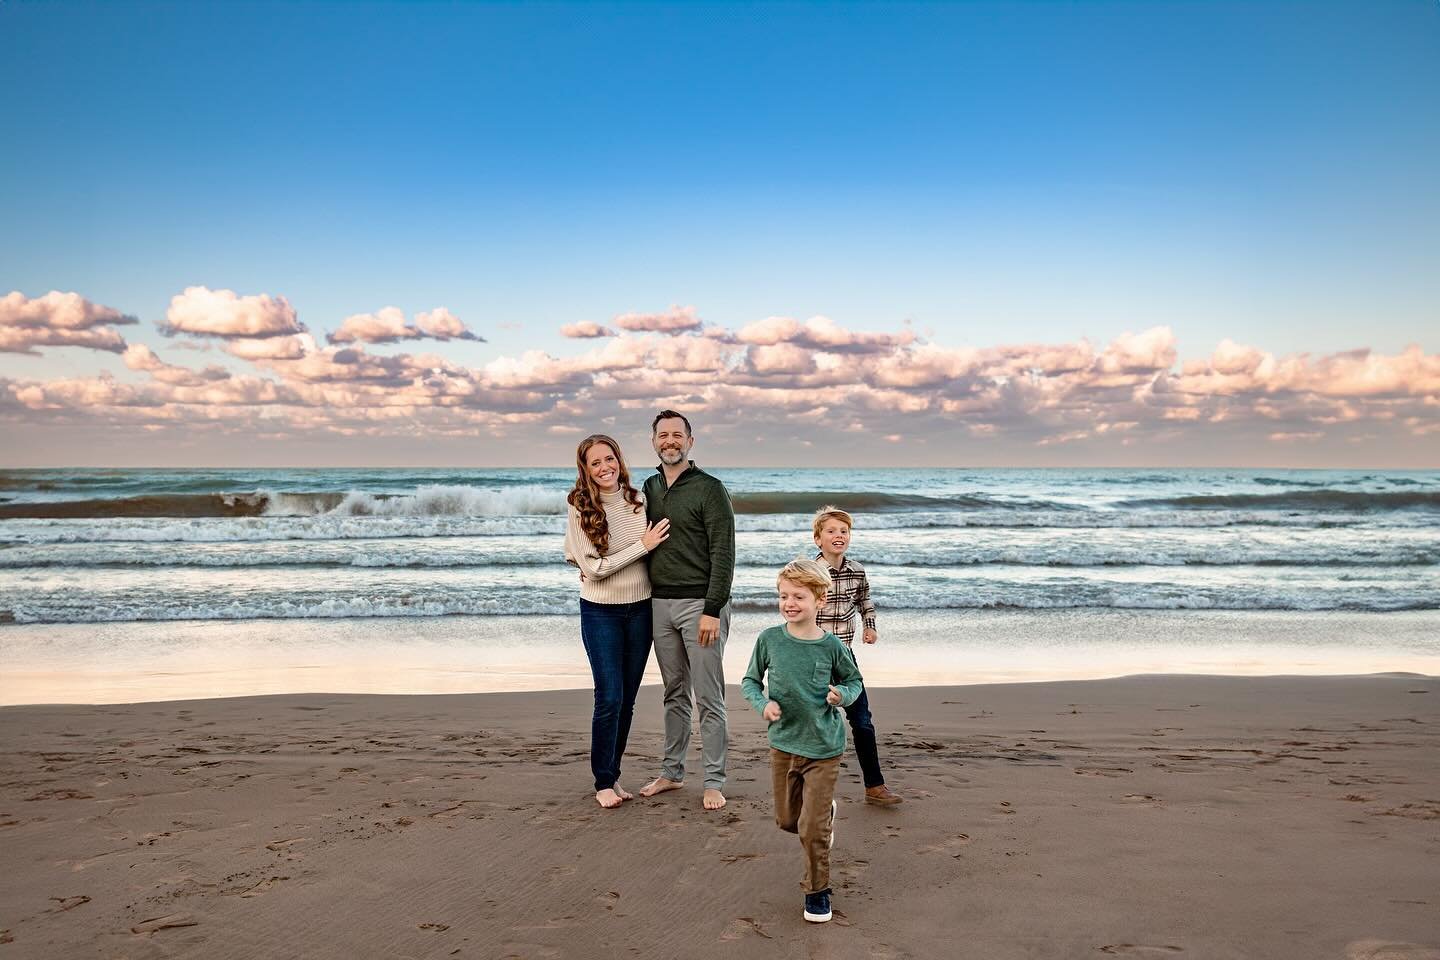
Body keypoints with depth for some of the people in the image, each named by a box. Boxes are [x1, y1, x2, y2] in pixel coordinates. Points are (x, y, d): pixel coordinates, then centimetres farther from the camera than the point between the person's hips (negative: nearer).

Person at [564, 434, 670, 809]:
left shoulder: (639, 501, 0)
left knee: (627, 699, 10)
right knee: (610, 698, -6)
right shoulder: (581, 510, -11)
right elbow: (595, 567, -15)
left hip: (640, 609, 4)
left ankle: (613, 773, 25)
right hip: (601, 612, -4)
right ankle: (603, 782, 9)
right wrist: (643, 545, -16)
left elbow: (658, 546, 14)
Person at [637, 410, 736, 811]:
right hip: (659, 603, 6)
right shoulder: (649, 488, 12)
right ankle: (672, 771, 25)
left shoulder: (710, 489, -7)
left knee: (709, 698, 0)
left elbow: (723, 554, -12)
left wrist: (712, 610, -17)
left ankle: (714, 782, 8)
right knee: (674, 694, 15)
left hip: (699, 604, -6)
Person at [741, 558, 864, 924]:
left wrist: (841, 694, -17)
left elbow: (854, 681, 4)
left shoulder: (831, 645, -13)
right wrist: (763, 703, -15)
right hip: (783, 743, 3)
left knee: (812, 827, -4)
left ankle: (817, 890, 19)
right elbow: (749, 681, 4)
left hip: (824, 746, -3)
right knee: (787, 819, 17)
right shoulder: (769, 639, -10)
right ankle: (826, 813, 50)